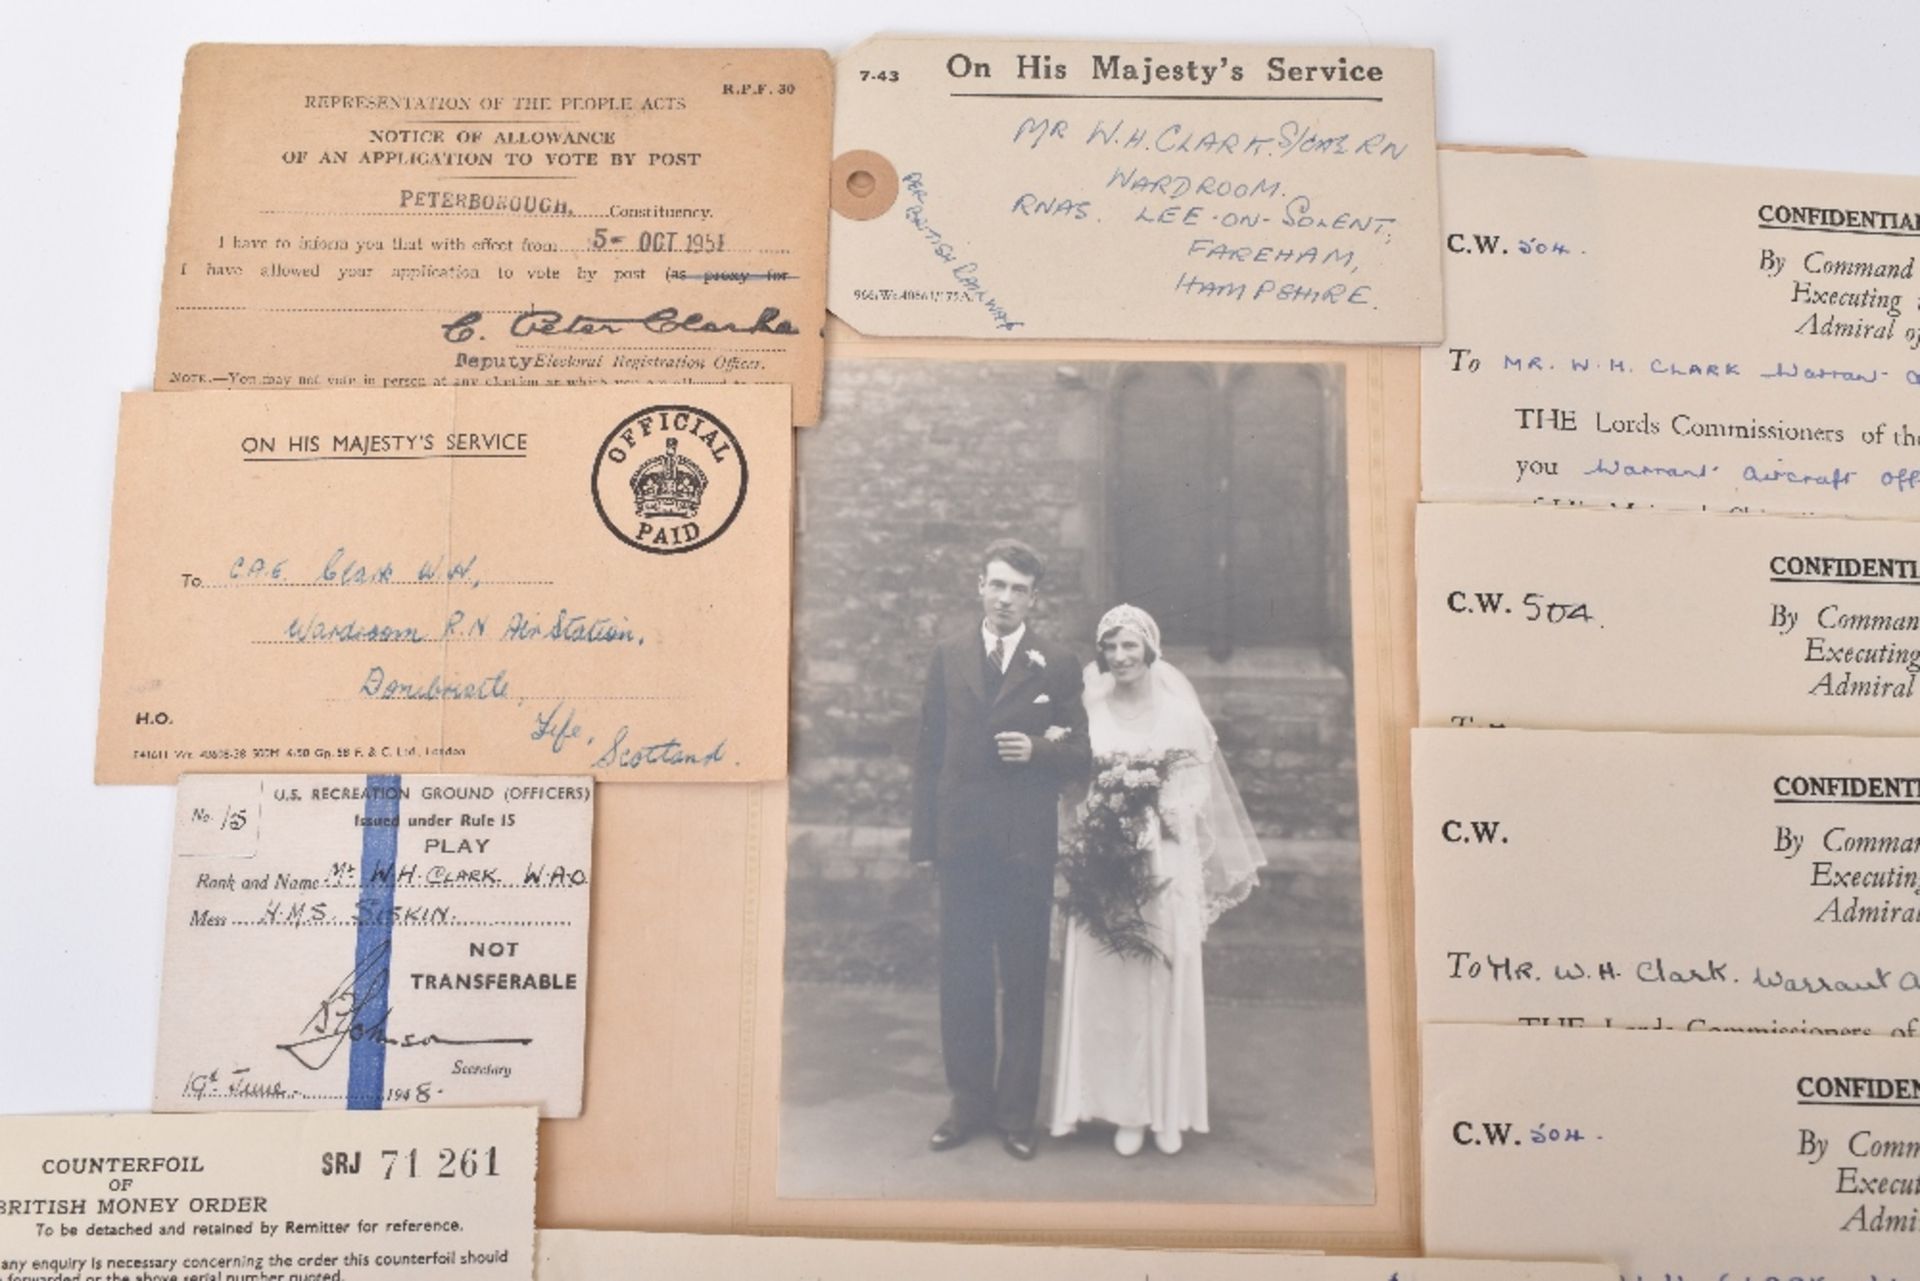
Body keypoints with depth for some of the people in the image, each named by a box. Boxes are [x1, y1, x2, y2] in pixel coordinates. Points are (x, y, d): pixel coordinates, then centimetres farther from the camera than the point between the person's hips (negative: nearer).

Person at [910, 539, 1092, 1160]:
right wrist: (926, 836, 2)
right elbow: (929, 751, 7)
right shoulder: (948, 656, 7)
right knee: (962, 980, 8)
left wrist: (1037, 749, -17)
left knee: (1025, 983, 6)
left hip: (1027, 846, -1)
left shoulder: (1058, 665, 1)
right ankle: (968, 1102, 21)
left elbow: (1080, 758, 3)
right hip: (962, 841, 2)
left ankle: (1016, 1110, 19)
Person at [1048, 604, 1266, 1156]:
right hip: (1101, 858, 1)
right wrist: (1097, 818, -10)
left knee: (1166, 981, 3)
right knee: (1107, 982, 1)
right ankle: (1125, 1109, 11)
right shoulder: (1088, 710, 4)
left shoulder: (1179, 711, 2)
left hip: (1166, 862, 0)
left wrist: (1163, 812, -14)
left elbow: (1198, 785, 2)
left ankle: (1168, 1109, 15)